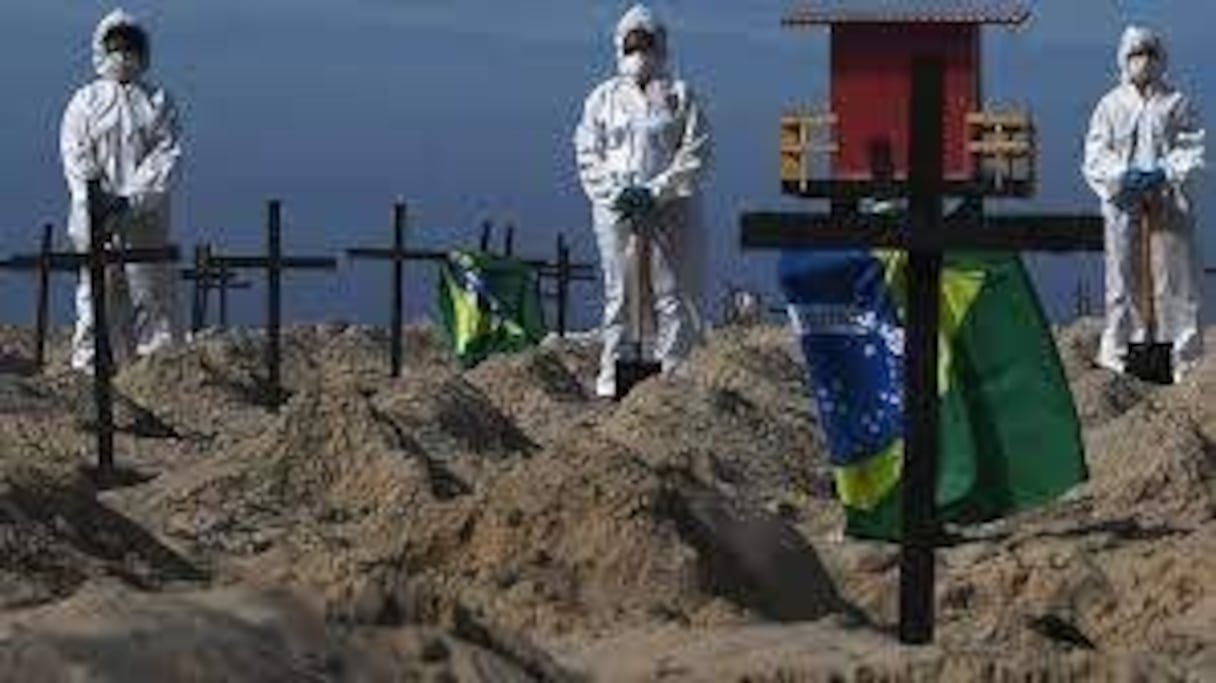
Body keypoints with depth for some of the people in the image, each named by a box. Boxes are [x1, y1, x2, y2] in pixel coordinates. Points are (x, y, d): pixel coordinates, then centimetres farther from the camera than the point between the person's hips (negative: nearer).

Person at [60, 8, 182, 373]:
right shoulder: (85, 102, 8)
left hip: (146, 215, 1)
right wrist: (99, 203, -14)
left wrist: (133, 199, -13)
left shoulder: (159, 102, 9)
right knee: (99, 291, -3)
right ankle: (89, 366, 0)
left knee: (152, 292, 1)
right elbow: (76, 159, 1)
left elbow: (167, 155, 0)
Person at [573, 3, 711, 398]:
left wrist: (657, 190, -10)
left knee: (673, 294, -3)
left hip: (669, 206, -1)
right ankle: (611, 373, 4)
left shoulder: (679, 96, 6)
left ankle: (674, 372, -1)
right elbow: (588, 155, 8)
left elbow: (695, 153, 0)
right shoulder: (603, 98, 11)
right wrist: (615, 192, -8)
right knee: (618, 293, 1)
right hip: (615, 207, 1)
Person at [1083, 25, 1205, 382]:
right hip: (1123, 200, 0)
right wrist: (1124, 174, -14)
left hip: (1168, 202, 0)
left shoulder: (1177, 104, 7)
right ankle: (1118, 347, 8)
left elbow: (1192, 151, 3)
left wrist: (1164, 173, -14)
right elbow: (1096, 154, 4)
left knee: (1174, 274, 0)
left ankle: (1184, 353, 5)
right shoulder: (1111, 105, 8)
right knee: (1122, 275, 0)